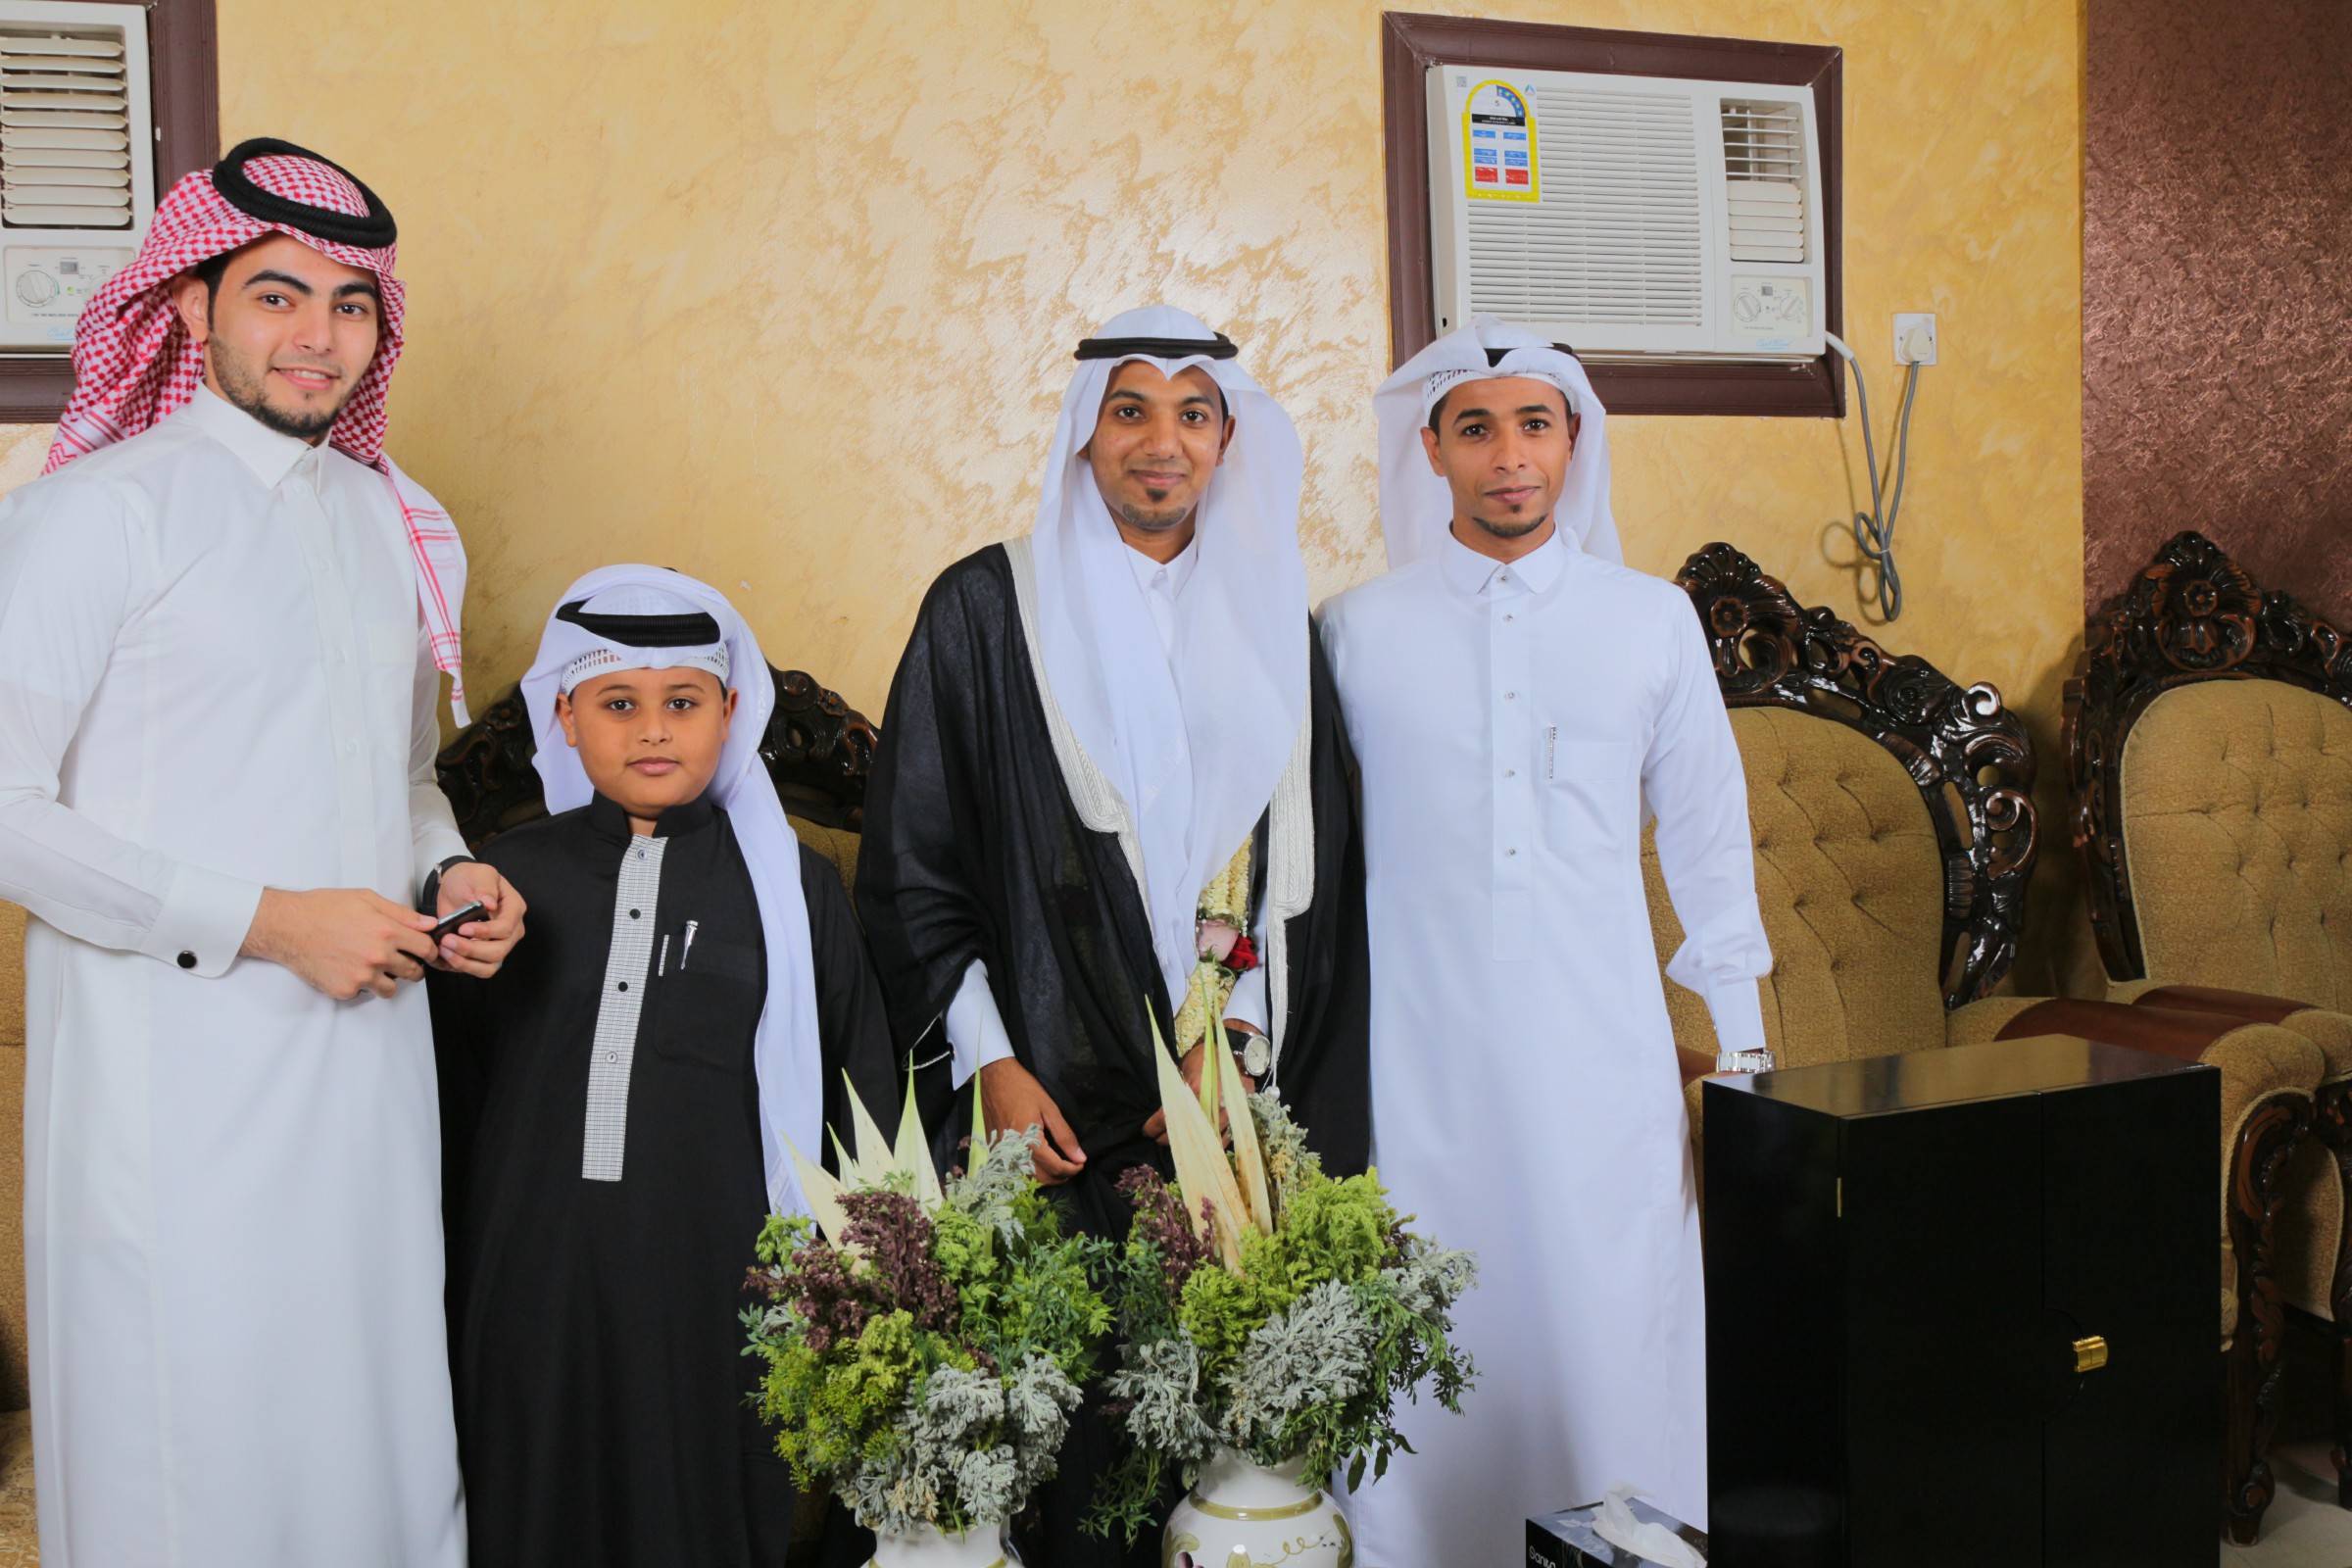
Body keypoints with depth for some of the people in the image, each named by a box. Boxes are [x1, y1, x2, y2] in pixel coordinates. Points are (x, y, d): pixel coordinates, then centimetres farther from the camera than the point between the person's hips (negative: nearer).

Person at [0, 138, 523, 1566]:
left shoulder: (392, 522, 13)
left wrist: (451, 877, 3)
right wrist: (269, 922, -15)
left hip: (370, 1062, 6)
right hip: (183, 1090, -5)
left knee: (384, 1448, 11)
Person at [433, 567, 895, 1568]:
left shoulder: (791, 884, 0)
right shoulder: (509, 876, 3)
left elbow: (864, 1085, 6)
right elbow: (452, 1075, 14)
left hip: (719, 1276, -1)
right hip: (539, 1280, 2)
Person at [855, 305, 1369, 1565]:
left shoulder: (1265, 618, 10)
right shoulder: (988, 605, 1)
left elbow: (1307, 865, 8)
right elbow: (911, 858, -1)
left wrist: (1231, 1037, -5)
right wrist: (990, 1061, -8)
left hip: (1237, 1090, 3)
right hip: (1058, 1092, -2)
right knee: (1063, 1402, -1)